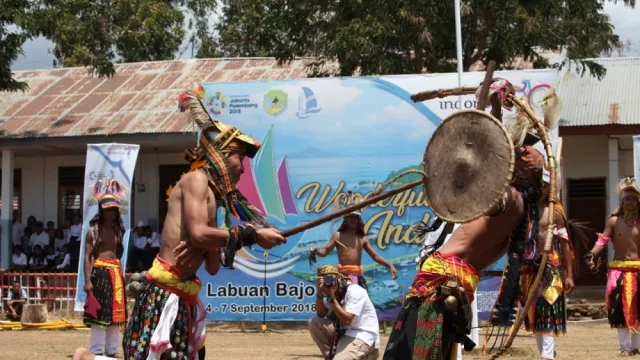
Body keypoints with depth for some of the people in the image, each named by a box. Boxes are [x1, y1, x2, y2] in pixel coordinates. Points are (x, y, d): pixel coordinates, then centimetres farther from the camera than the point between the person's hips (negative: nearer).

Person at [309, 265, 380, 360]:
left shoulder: (354, 291, -17)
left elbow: (346, 320, -25)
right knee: (314, 322, -2)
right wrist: (320, 293, -8)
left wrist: (331, 297, -22)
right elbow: (321, 314, 8)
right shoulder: (335, 291, 9)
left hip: (363, 338, -9)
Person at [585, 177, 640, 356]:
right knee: (620, 309, -1)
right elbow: (603, 240, -8)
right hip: (619, 270, 0)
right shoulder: (613, 221, 3)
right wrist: (591, 254, -23)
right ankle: (625, 346, 7)